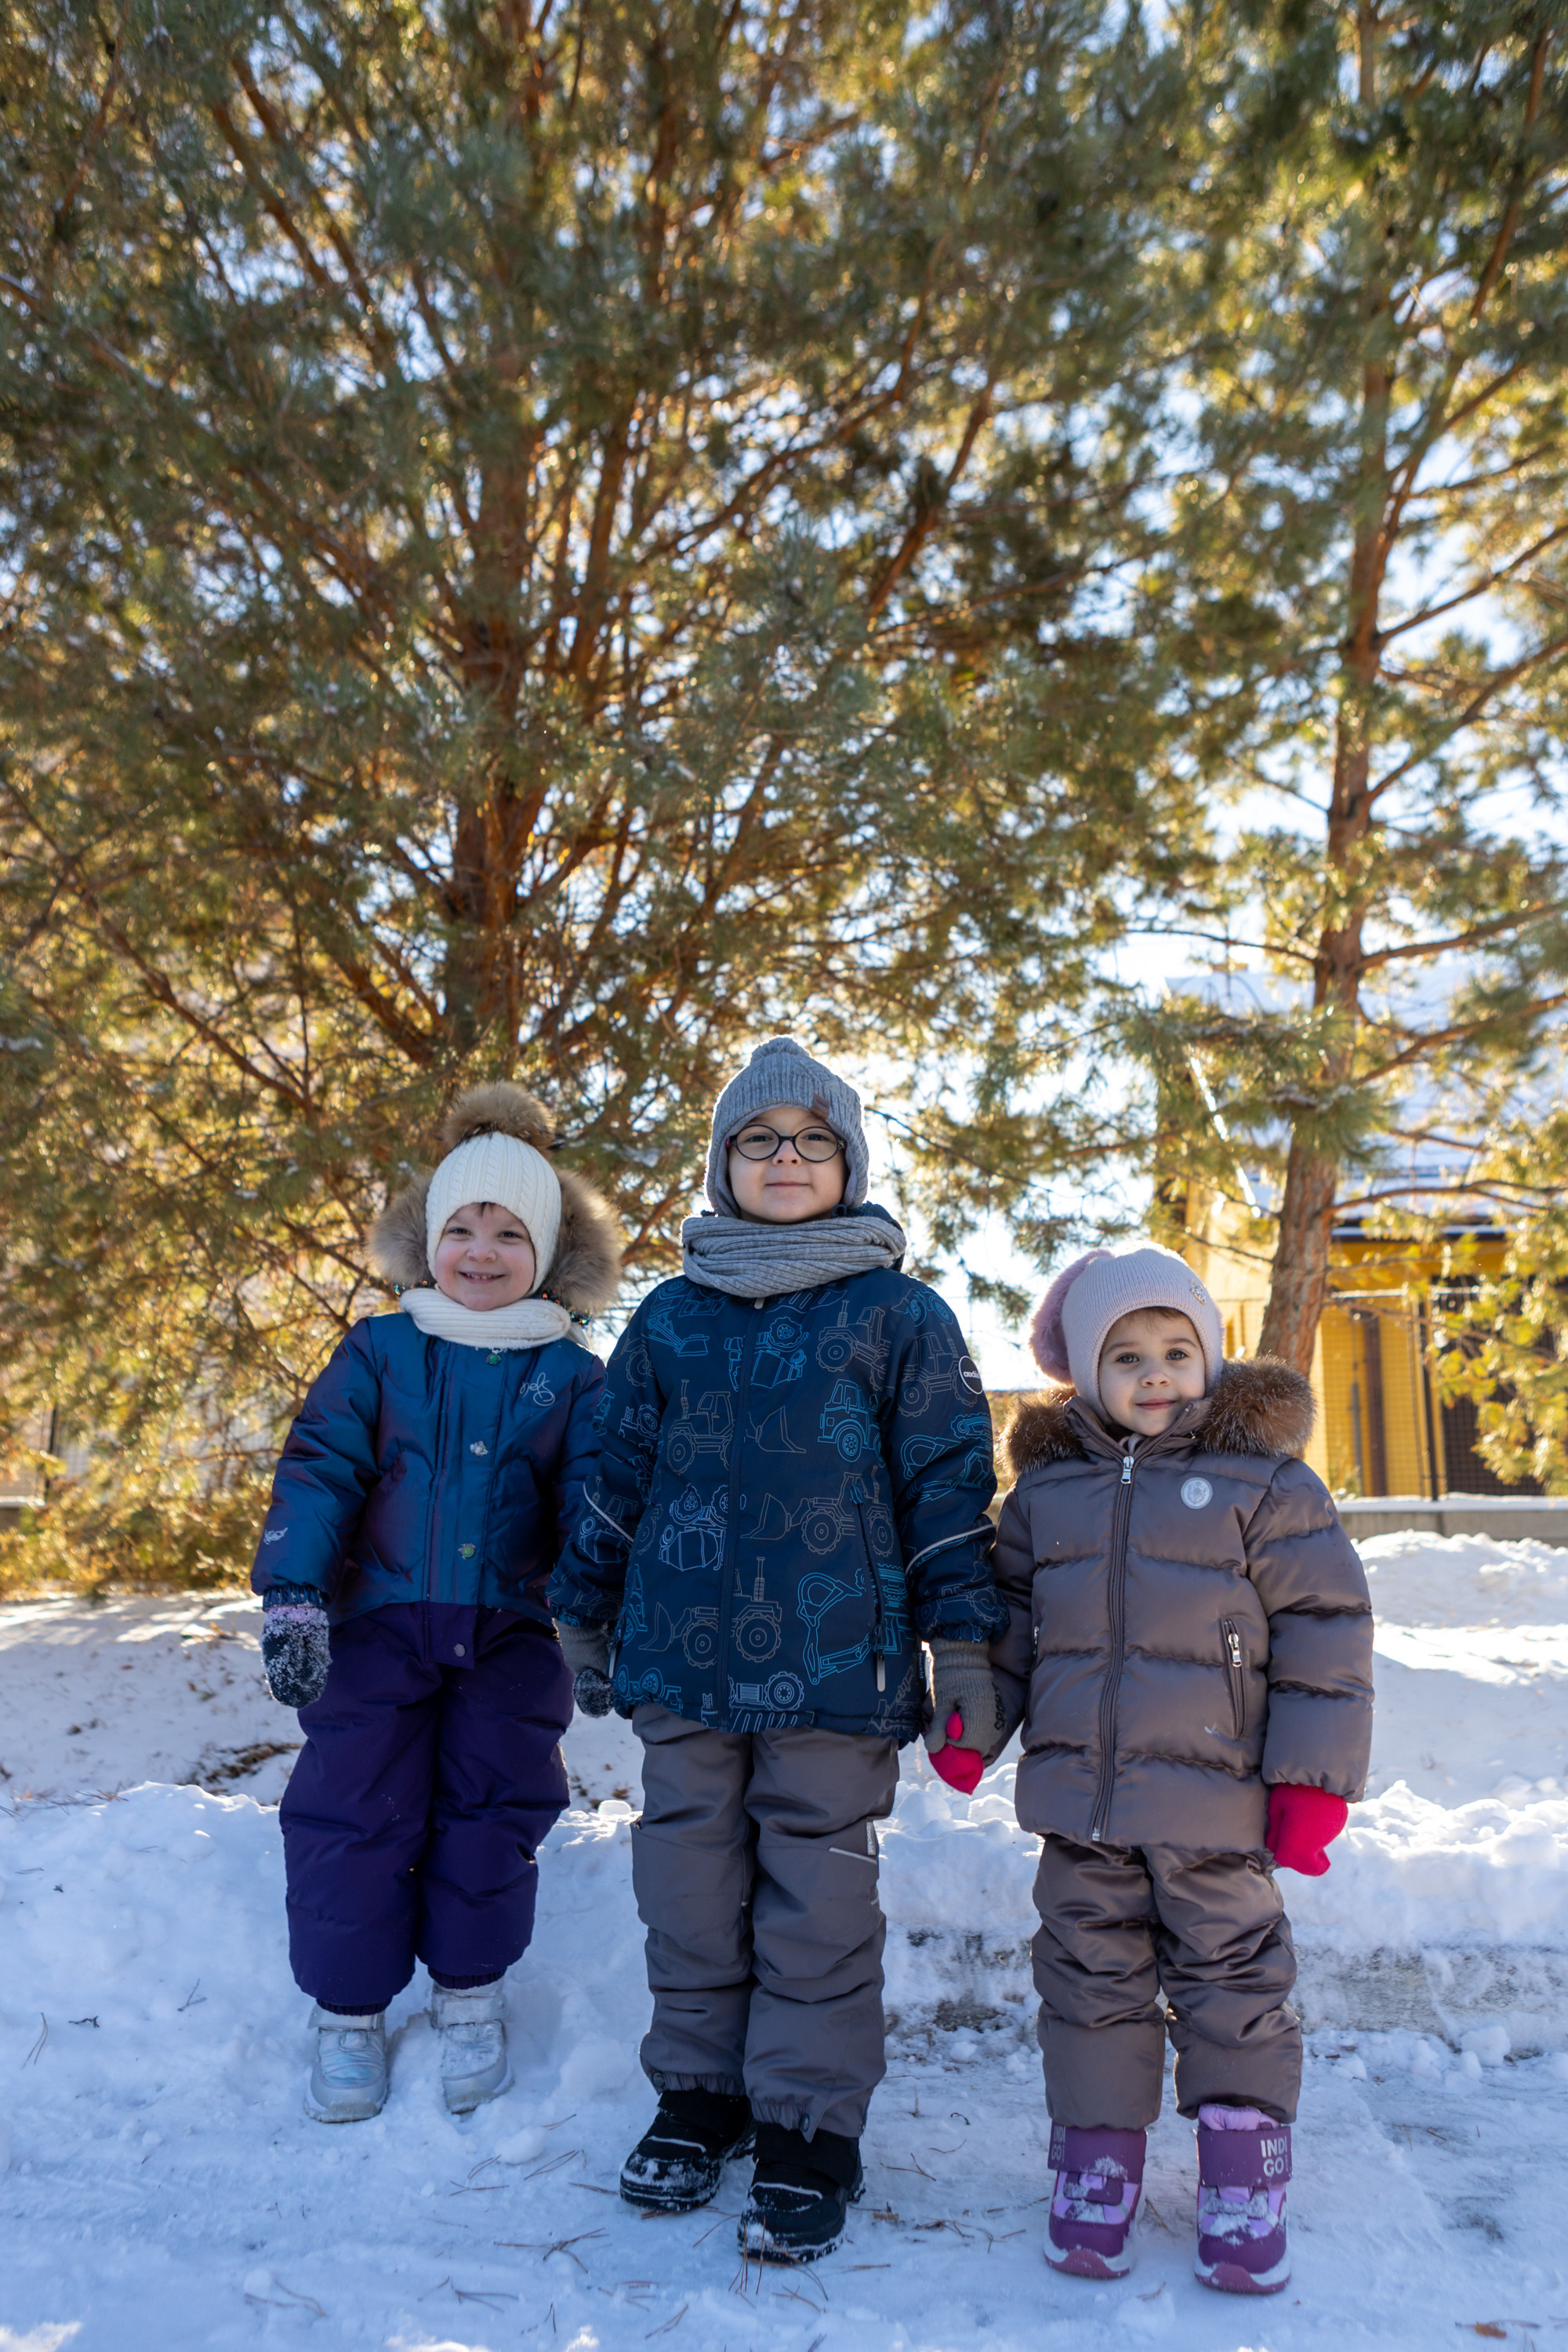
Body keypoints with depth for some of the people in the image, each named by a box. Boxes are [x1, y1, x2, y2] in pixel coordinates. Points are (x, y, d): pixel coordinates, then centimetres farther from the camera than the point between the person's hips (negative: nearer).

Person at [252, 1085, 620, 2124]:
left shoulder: (572, 1374, 1)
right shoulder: (380, 1352, 1)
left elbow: (594, 1507, 0)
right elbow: (318, 1468, -3)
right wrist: (292, 1595, -13)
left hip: (511, 1637, 0)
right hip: (380, 1622, 0)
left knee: (491, 1815, 7)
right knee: (354, 1813, 3)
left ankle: (471, 1997, 29)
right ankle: (351, 2014, 23)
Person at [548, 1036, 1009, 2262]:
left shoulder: (900, 1315, 0)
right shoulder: (671, 1315, 9)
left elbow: (948, 1483, 0)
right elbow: (620, 1478, 15)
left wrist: (966, 1650, -3)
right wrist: (586, 1619, 18)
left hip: (836, 1665, -3)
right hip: (684, 1658, 3)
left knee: (817, 1899, 5)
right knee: (691, 1887, 12)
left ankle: (811, 2130, 21)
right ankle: (700, 2092, 32)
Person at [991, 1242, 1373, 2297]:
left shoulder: (1263, 1481, -5)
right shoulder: (1046, 1489, 6)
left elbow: (1325, 1628, -4)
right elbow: (1009, 1612, 17)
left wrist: (1314, 1774, -8)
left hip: (1213, 1802, -3)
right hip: (1079, 1795, 3)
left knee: (1232, 1980, 7)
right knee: (1091, 1977, 11)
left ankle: (1245, 2176, 24)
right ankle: (1097, 2154, 28)